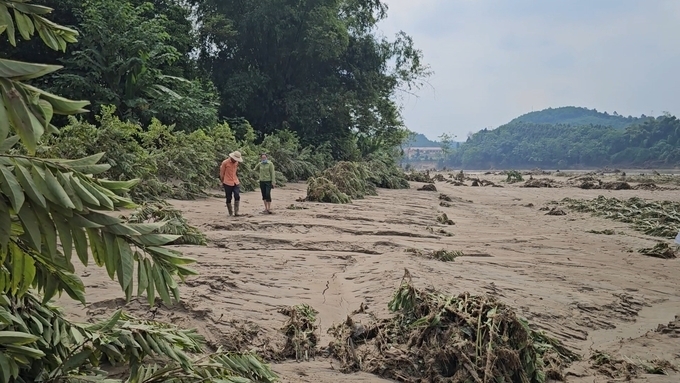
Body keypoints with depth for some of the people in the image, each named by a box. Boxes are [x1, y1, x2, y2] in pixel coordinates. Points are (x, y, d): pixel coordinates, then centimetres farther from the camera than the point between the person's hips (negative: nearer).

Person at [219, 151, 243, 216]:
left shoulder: (236, 163, 7)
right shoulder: (225, 163, -9)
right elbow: (222, 173, 0)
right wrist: (222, 182, 7)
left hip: (236, 183, 4)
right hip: (227, 183, -4)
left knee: (237, 197, -10)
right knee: (229, 198, 3)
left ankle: (236, 212, -4)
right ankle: (230, 213, 11)